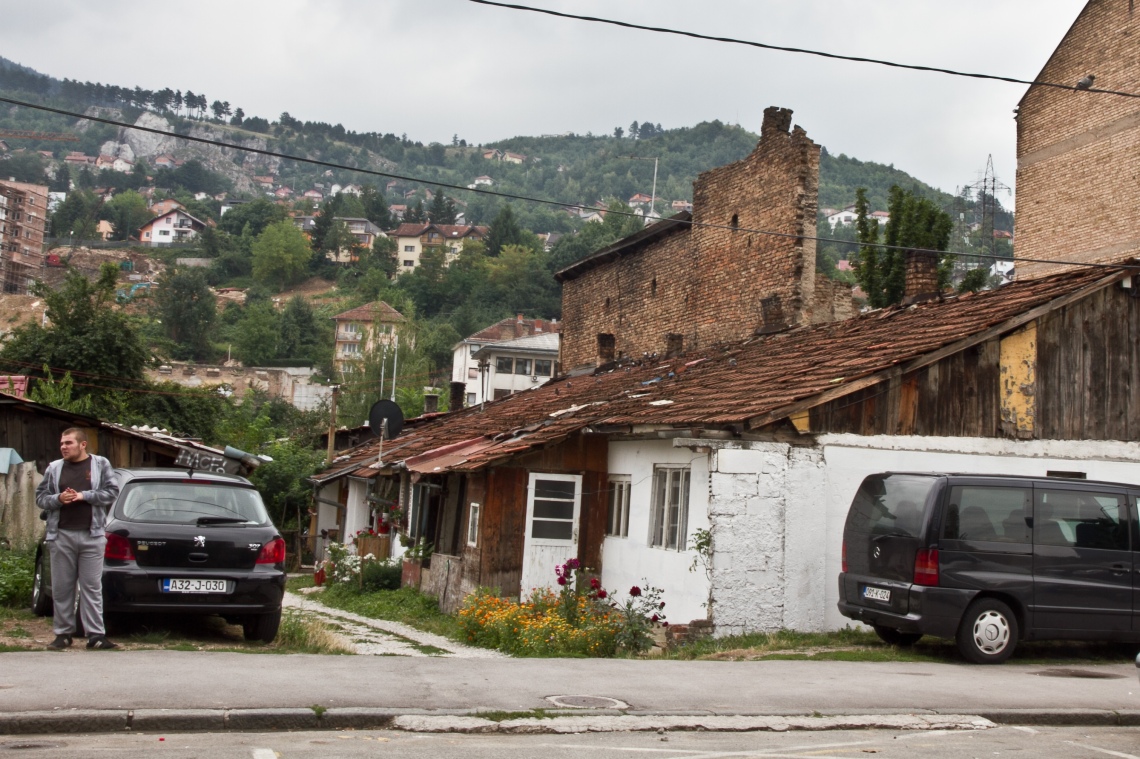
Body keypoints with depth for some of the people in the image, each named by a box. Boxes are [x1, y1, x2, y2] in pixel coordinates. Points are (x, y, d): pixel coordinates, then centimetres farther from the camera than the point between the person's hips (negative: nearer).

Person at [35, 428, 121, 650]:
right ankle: (63, 633, 14)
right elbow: (40, 497, 12)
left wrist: (84, 495, -10)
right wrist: (58, 499, -8)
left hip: (91, 535, -2)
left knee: (92, 587, -2)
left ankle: (95, 635, -1)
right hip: (61, 535, 2)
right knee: (61, 588, 5)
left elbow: (112, 492, 0)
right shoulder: (54, 468, 11)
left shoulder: (101, 465, 5)